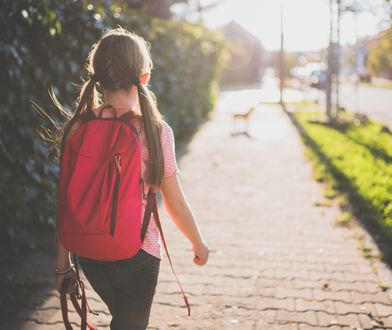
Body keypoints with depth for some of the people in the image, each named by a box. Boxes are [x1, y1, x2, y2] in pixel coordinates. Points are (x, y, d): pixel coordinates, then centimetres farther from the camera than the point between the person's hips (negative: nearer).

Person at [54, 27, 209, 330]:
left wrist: (63, 264, 7)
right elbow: (176, 204, -8)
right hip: (136, 253, -4)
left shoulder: (78, 128, -6)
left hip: (89, 253, 4)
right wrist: (199, 244, 9)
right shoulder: (155, 130, -15)